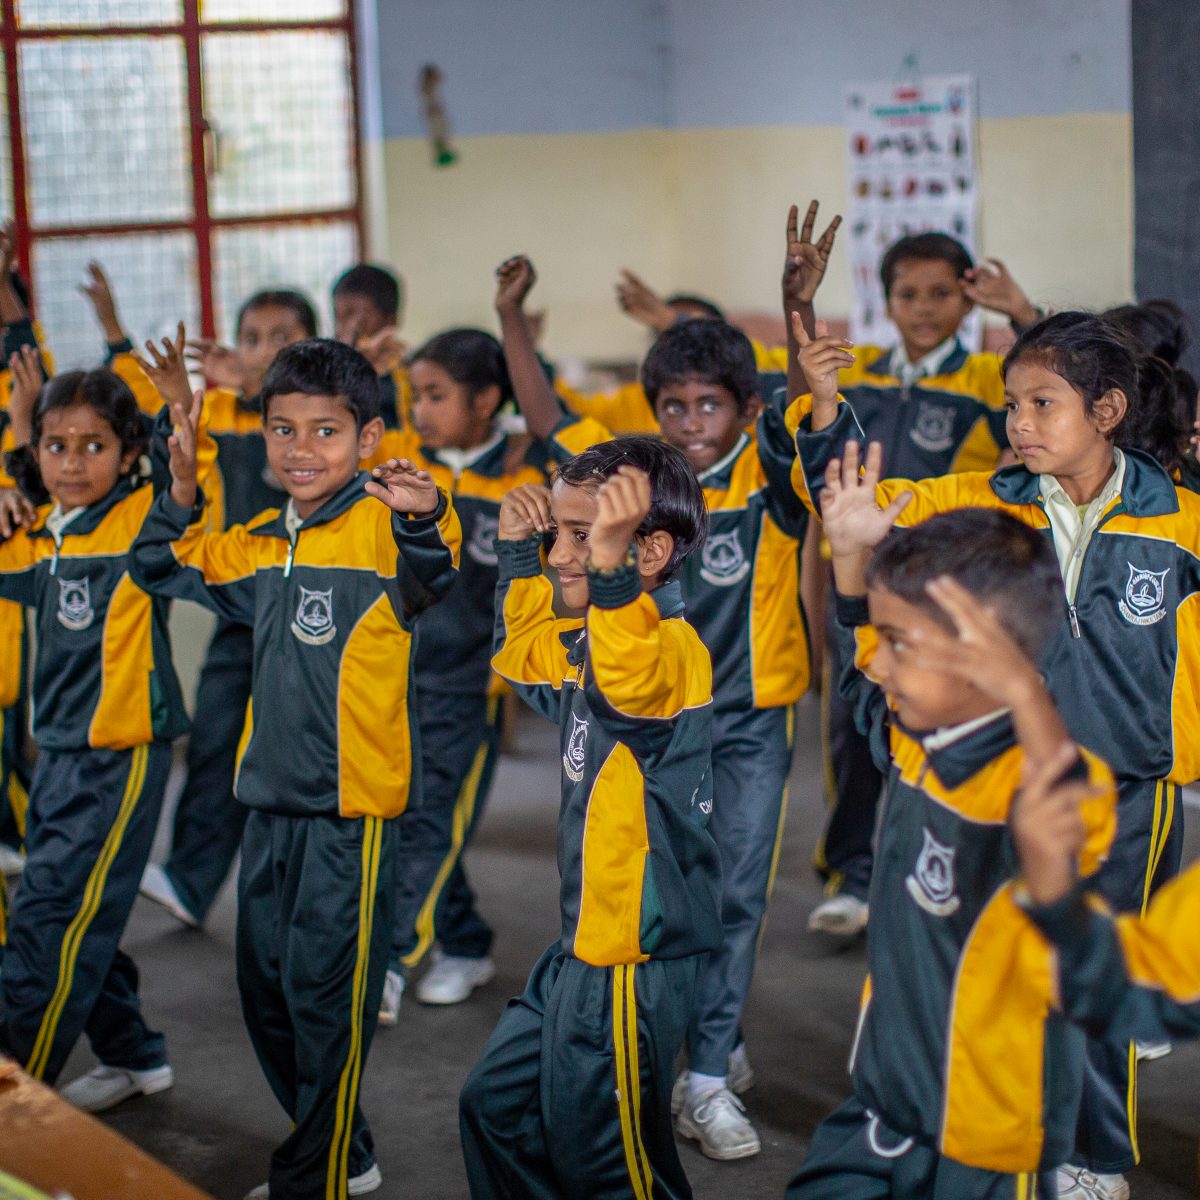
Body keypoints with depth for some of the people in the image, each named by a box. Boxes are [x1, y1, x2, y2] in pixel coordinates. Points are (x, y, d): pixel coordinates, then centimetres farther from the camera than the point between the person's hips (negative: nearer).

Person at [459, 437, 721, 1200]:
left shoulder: (669, 644, -22)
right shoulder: (589, 641, 9)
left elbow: (631, 688, -47)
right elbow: (523, 658, 31)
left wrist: (611, 563, -61)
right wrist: (518, 551, 19)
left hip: (636, 958, -10)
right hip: (586, 945, 10)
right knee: (497, 1109, 20)